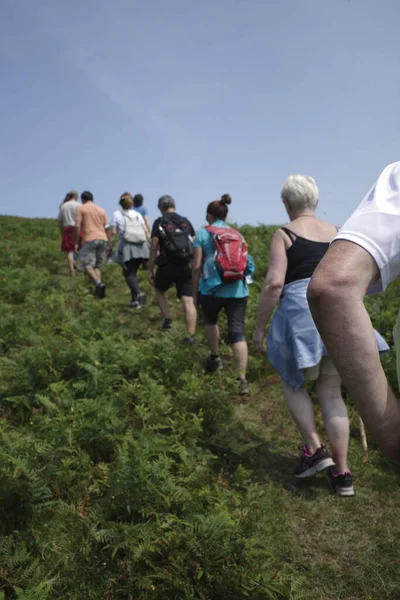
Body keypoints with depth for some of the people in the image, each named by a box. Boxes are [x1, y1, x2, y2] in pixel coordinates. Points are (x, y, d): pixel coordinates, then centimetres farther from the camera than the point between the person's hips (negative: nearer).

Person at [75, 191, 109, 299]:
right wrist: (108, 244, 18)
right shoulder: (101, 210, 18)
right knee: (97, 266, 12)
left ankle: (99, 284, -24)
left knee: (87, 265, -2)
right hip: (103, 239, 5)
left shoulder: (81, 209, 5)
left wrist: (76, 242, 1)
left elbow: (77, 226, -4)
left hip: (90, 239, -5)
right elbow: (106, 227, 14)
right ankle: (98, 289, 1)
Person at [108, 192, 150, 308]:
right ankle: (135, 300, 15)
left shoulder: (117, 214, 6)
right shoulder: (137, 214, 14)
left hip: (127, 246, -4)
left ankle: (138, 293, -26)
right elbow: (146, 231, 8)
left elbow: (113, 232, -1)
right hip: (141, 246, 4)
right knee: (133, 272, 15)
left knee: (129, 273, 0)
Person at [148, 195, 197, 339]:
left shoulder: (159, 223, -1)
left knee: (160, 291, 25)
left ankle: (167, 318, 10)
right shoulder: (186, 222, 11)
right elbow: (195, 246, 9)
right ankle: (191, 336, -2)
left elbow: (154, 248, -4)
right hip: (185, 267, 3)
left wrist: (150, 270, 1)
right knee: (188, 301, 0)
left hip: (167, 266, -2)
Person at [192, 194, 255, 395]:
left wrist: (195, 291, 7)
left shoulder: (203, 233, 2)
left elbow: (197, 266, -2)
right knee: (237, 332, 0)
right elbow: (244, 262, 17)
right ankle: (242, 379, -5)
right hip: (238, 289, 2)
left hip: (211, 288, -2)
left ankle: (215, 358, 38)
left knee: (210, 321, 26)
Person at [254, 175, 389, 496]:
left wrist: (260, 326, -5)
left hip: (301, 314, -5)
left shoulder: (284, 234, -1)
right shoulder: (336, 232, 14)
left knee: (293, 382, 19)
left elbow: (274, 283, -12)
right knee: (331, 391, 13)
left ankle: (314, 448, 9)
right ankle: (342, 473, 16)